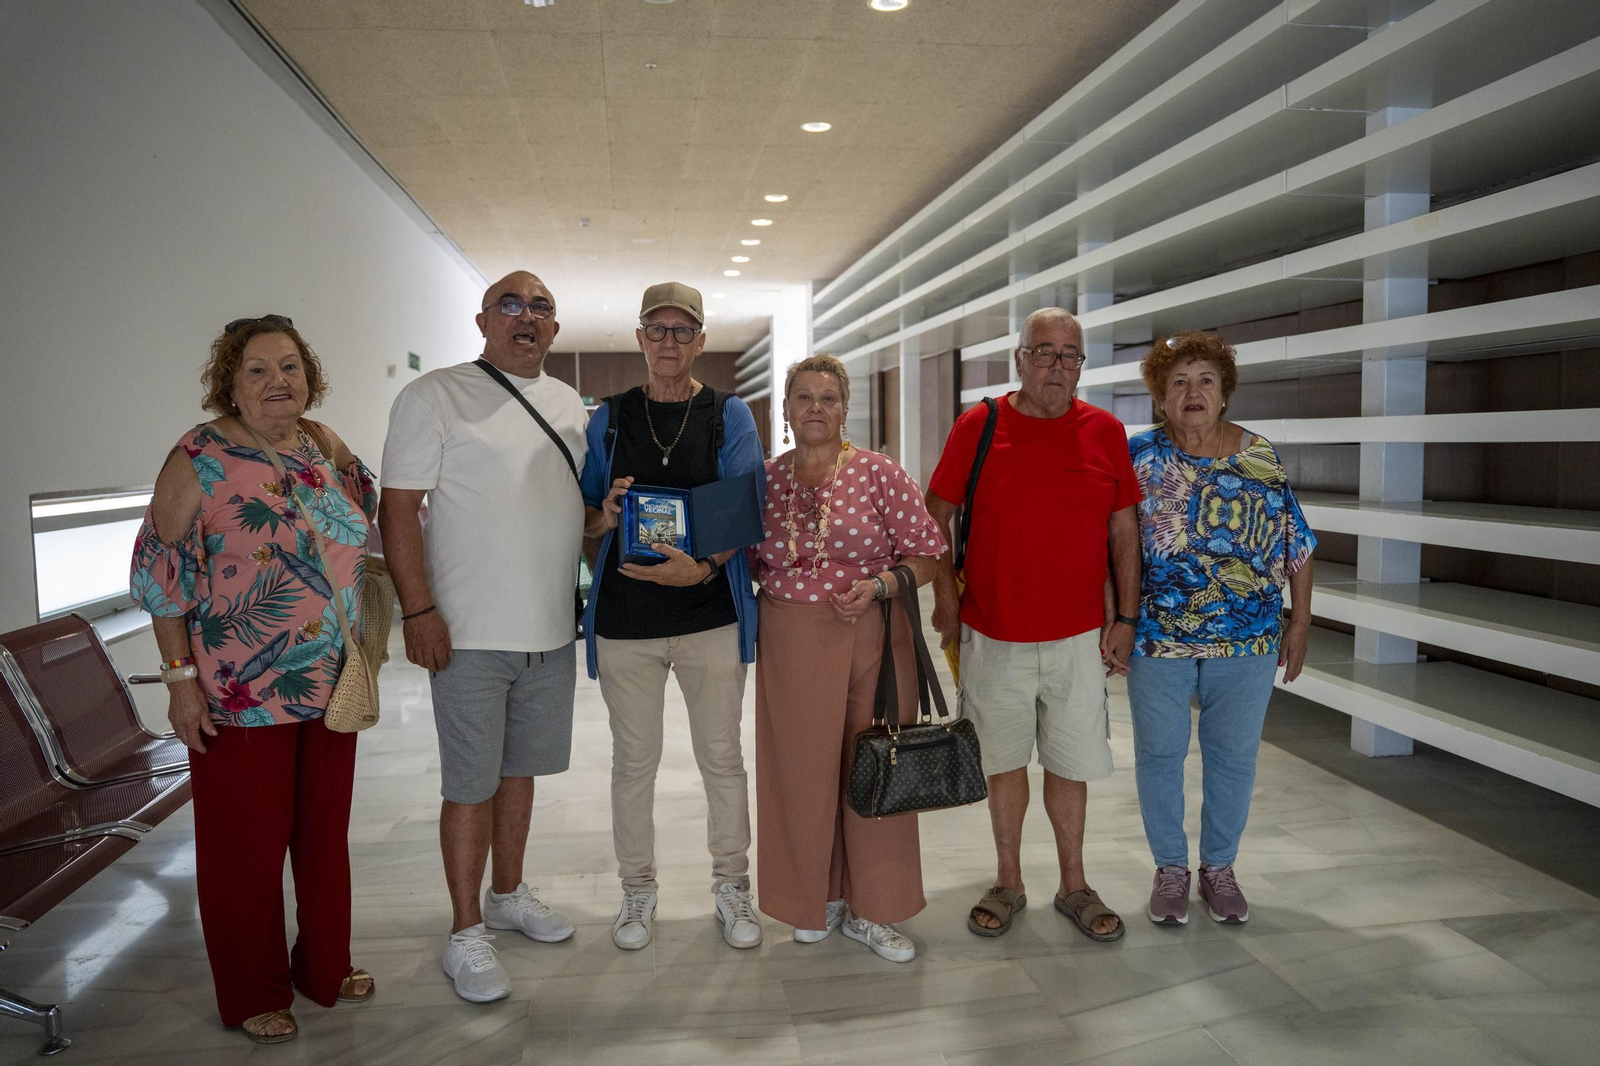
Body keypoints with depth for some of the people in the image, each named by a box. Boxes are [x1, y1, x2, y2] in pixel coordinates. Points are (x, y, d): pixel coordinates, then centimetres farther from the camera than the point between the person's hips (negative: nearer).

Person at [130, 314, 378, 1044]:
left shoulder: (325, 446, 4)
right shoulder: (200, 458, -11)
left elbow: (361, 536, 16)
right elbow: (162, 573, -10)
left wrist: (361, 648, 13)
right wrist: (181, 676, -13)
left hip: (331, 685, 5)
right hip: (241, 696, -5)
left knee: (325, 831, 16)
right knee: (247, 842, 9)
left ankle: (326, 965, 36)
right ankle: (253, 996, 28)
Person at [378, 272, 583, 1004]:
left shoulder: (569, 406, 12)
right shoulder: (434, 396, -6)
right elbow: (399, 509, -10)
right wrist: (418, 610, -16)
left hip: (550, 631, 6)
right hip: (470, 634, -5)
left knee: (520, 770, 17)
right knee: (472, 784, 2)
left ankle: (508, 895, 34)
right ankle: (465, 932, 17)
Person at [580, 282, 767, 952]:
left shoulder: (730, 415, 3)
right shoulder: (608, 419, 8)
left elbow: (746, 514, -4)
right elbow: (583, 519, 9)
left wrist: (702, 567, -22)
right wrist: (606, 516, -15)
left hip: (710, 614, -1)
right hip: (625, 618, 1)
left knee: (722, 757, 8)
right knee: (634, 761, 11)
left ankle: (731, 886, 26)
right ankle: (637, 889, 28)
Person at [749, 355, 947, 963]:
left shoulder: (880, 474, -2)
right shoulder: (765, 480, 6)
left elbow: (926, 555, -2)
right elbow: (751, 560, 16)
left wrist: (879, 586, -17)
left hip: (868, 639, -2)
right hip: (789, 644, 2)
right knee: (801, 769, 8)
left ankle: (871, 910, 20)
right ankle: (817, 898, 28)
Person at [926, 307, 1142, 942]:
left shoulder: (1105, 432, 2)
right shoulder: (977, 427, -2)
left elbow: (1124, 530, 5)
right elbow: (935, 515, 3)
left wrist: (1126, 615, 1)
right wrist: (945, 594, -3)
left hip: (1078, 635, 1)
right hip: (993, 633, 0)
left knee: (1070, 763, 10)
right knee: (1004, 760, 12)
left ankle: (1073, 887, 28)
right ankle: (1009, 884, 28)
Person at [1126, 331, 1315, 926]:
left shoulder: (1259, 458, 1)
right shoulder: (1137, 454, -4)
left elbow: (1295, 542, 6)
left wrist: (1301, 620, 5)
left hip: (1248, 639, 1)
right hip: (1156, 636, -1)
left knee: (1234, 755, 11)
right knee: (1159, 754, 9)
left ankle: (1219, 867, 31)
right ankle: (1170, 868, 28)